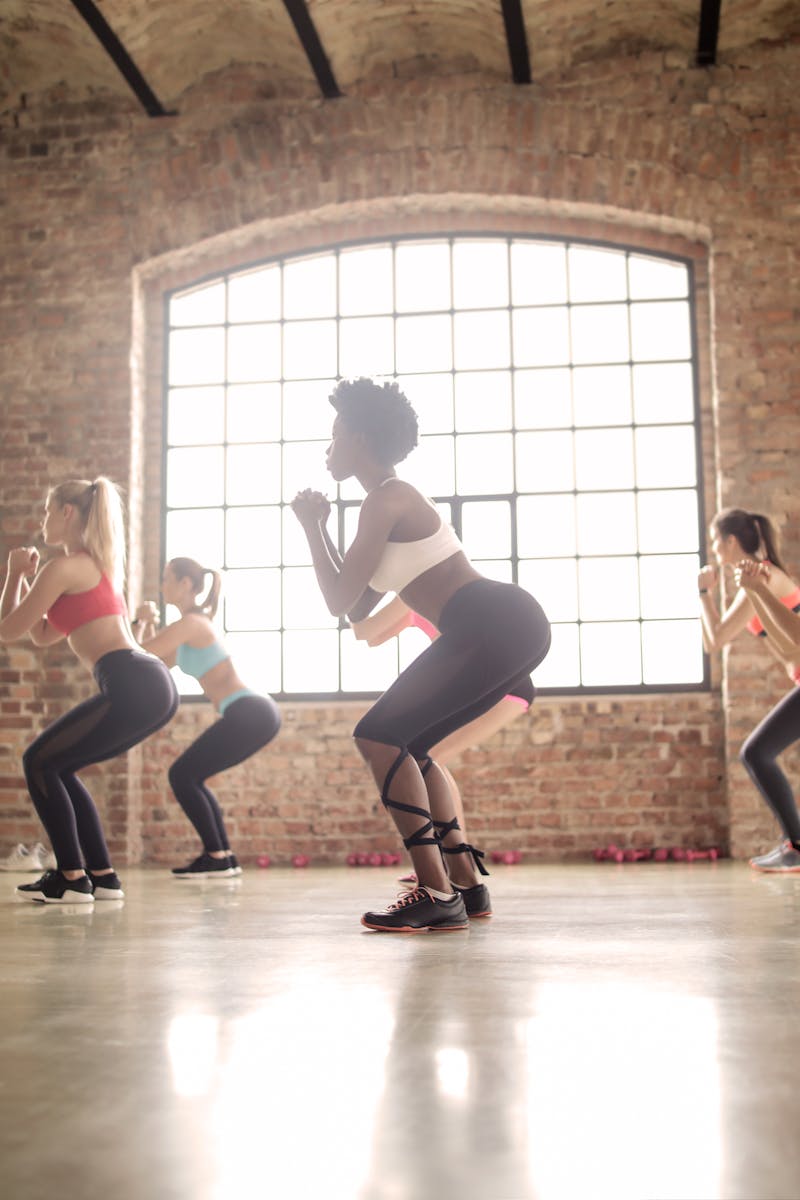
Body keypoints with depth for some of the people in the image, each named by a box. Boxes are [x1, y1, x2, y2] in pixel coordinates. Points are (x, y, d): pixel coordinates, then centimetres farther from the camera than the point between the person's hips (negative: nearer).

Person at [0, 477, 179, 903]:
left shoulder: (64, 567, -3)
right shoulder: (94, 566, 26)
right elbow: (42, 635, 33)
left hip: (132, 686, -9)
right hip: (153, 684, 9)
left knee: (39, 761, 5)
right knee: (56, 766, 19)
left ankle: (71, 878, 5)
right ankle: (102, 876, 18)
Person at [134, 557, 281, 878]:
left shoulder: (191, 623, -9)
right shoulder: (194, 624, 21)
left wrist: (141, 623, 7)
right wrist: (149, 624, 20)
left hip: (249, 714, -10)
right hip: (254, 712, 10)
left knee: (182, 775, -4)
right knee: (189, 778, 16)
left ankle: (216, 858, -2)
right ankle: (224, 857, 16)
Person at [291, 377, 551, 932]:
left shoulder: (386, 501, -6)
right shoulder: (397, 501, 26)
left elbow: (340, 601, -10)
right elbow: (359, 609, 26)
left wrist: (311, 526, 3)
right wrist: (321, 529, 26)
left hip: (496, 626, -11)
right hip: (508, 629, 11)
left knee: (379, 735, -12)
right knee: (405, 745, 18)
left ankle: (437, 895, -14)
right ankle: (465, 883, 18)